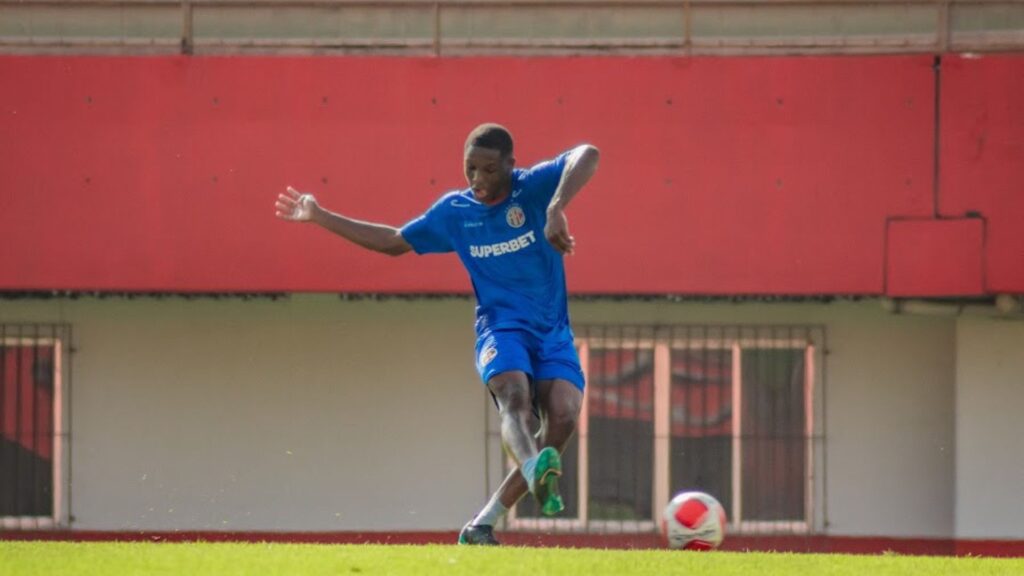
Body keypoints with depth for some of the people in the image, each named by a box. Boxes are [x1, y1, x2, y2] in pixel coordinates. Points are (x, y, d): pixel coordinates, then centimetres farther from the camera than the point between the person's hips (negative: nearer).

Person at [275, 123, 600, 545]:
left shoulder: (534, 188, -2)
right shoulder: (453, 212, 7)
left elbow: (587, 156, -20)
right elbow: (395, 242, 23)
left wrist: (556, 210, -36)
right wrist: (320, 218, 24)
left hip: (553, 334, 0)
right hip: (501, 326, 0)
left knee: (564, 416, -23)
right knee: (515, 397, -32)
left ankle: (482, 525, -15)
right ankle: (535, 472, -67)